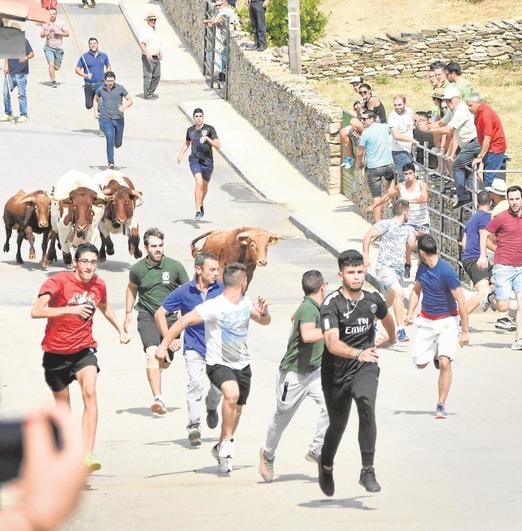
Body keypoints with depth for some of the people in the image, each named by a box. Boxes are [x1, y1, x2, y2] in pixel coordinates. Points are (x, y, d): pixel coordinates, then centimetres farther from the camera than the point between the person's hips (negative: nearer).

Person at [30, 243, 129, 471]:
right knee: (63, 406, 10)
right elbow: (36, 311, -29)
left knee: (90, 393, -24)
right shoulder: (58, 281, -16)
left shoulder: (98, 285, 0)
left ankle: (87, 456, -32)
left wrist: (120, 330, 25)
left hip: (84, 348, 2)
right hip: (56, 351, -2)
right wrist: (70, 309, -36)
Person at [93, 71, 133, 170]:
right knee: (110, 141, -14)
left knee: (118, 143, 9)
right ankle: (110, 163, -10)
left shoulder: (120, 88, -3)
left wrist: (124, 107, -21)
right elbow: (95, 99, 24)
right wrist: (96, 112, 11)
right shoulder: (101, 90, 4)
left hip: (118, 118, 0)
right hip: (106, 118, 0)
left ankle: (116, 142, 46)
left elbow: (130, 101, 0)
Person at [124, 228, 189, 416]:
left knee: (165, 362, 9)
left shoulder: (175, 267, -4)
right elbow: (131, 288, 19)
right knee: (152, 354, -24)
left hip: (170, 316, 2)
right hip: (147, 316, -2)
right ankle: (158, 398, -34)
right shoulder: (137, 269, -3)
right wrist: (128, 313, 19)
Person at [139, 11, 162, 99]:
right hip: (148, 58, -9)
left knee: (157, 76, 12)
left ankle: (151, 92, 23)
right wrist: (147, 54, -34)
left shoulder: (155, 30, 16)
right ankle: (147, 95, -2)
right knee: (148, 76, -6)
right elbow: (141, 43, -24)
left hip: (156, 58, 9)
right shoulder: (145, 30, -13)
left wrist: (160, 52, 22)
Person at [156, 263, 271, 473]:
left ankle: (222, 448, 37)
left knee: (236, 409, 14)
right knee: (232, 393, -34)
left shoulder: (245, 303, 1)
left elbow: (265, 322, 18)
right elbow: (184, 321, -26)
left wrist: (263, 312, -6)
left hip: (242, 364, 7)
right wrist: (164, 345, -33)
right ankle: (227, 442, -19)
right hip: (218, 363, -7)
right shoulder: (214, 307, -22)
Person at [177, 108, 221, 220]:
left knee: (205, 185, 19)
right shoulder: (190, 130, 3)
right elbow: (187, 143, 23)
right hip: (195, 160, 0)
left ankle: (201, 204, 50)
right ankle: (198, 211, -24)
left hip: (207, 161, 0)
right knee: (199, 183, -22)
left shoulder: (209, 129, -8)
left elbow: (218, 146, -15)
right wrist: (181, 154, 9)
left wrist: (207, 138, -28)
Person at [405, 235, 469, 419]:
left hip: (447, 320, -7)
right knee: (420, 363, 4)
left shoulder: (446, 272, -22)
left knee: (445, 362, -21)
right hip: (426, 320, 7)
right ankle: (436, 355, 39)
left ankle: (441, 406, -13)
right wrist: (410, 313, 5)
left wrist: (465, 331, -18)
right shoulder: (423, 266, 1)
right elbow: (416, 290, 19)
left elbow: (461, 302, -19)